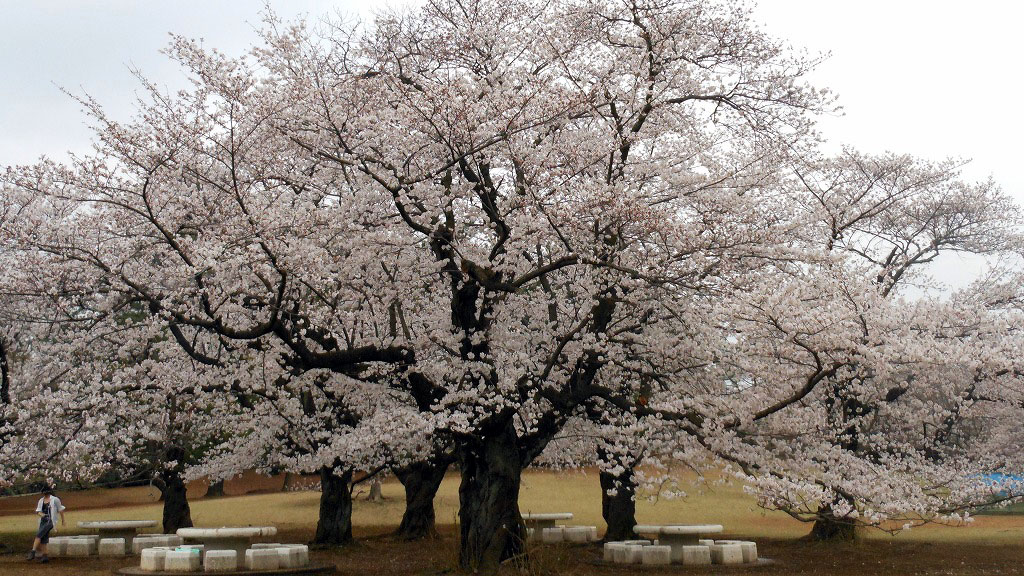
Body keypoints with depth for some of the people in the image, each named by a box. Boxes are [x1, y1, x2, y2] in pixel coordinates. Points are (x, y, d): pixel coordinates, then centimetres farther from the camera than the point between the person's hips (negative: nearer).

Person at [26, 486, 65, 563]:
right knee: (43, 539, 2)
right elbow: (38, 510, 12)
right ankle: (44, 556, 8)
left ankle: (33, 552, -23)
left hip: (50, 521, -6)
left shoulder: (55, 500, -2)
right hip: (43, 521, 6)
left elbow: (60, 510, 5)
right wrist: (40, 514, -13)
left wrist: (63, 521, 10)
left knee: (38, 535, -21)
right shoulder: (41, 501, 14)